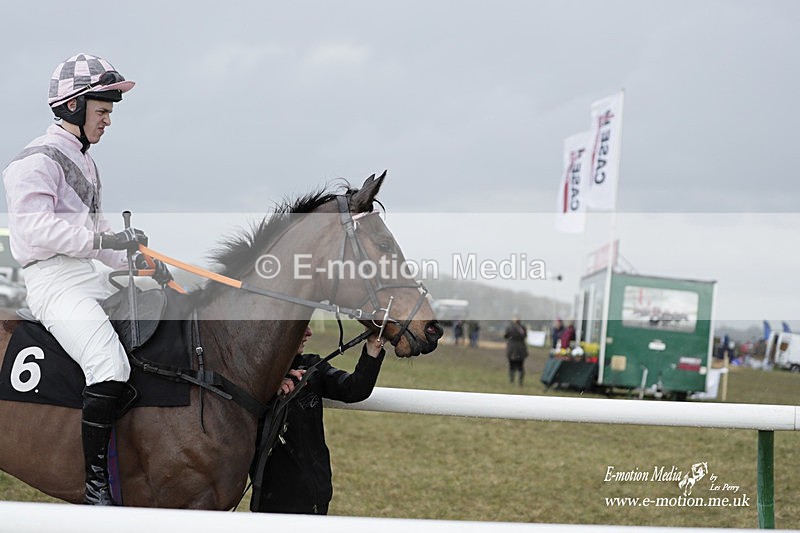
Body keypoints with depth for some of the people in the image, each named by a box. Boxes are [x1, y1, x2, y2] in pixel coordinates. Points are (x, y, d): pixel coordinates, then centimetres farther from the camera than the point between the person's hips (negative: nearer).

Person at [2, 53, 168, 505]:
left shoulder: (83, 161, 22)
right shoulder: (40, 160, -8)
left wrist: (135, 258, 11)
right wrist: (103, 240, -27)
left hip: (88, 277, 10)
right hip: (53, 280, -10)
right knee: (110, 369, -26)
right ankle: (97, 485, -20)